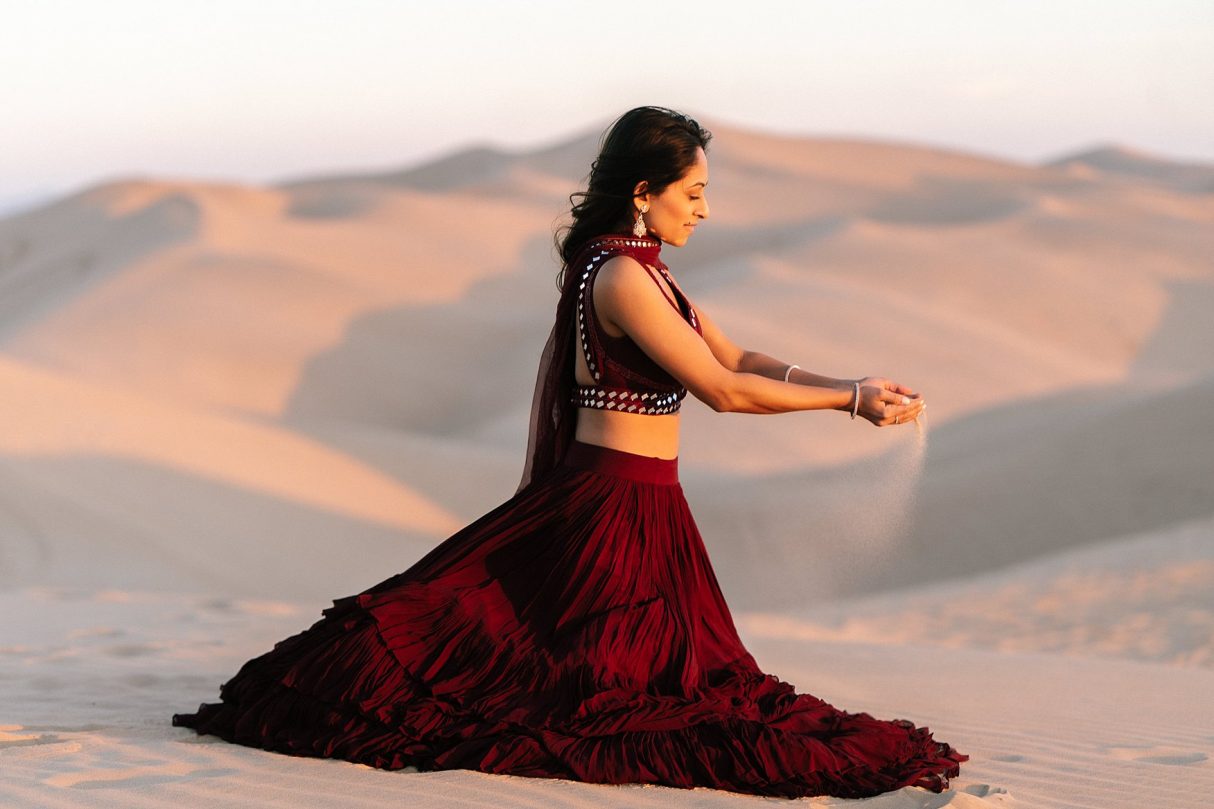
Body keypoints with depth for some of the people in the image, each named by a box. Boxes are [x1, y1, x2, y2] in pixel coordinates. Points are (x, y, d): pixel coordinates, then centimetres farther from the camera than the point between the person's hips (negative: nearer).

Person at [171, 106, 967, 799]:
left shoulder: (638, 269, 13)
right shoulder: (622, 277, -18)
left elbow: (740, 359, 13)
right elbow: (723, 390, -20)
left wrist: (855, 387, 3)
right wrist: (850, 399, -14)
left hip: (643, 507, 10)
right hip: (618, 506, -10)